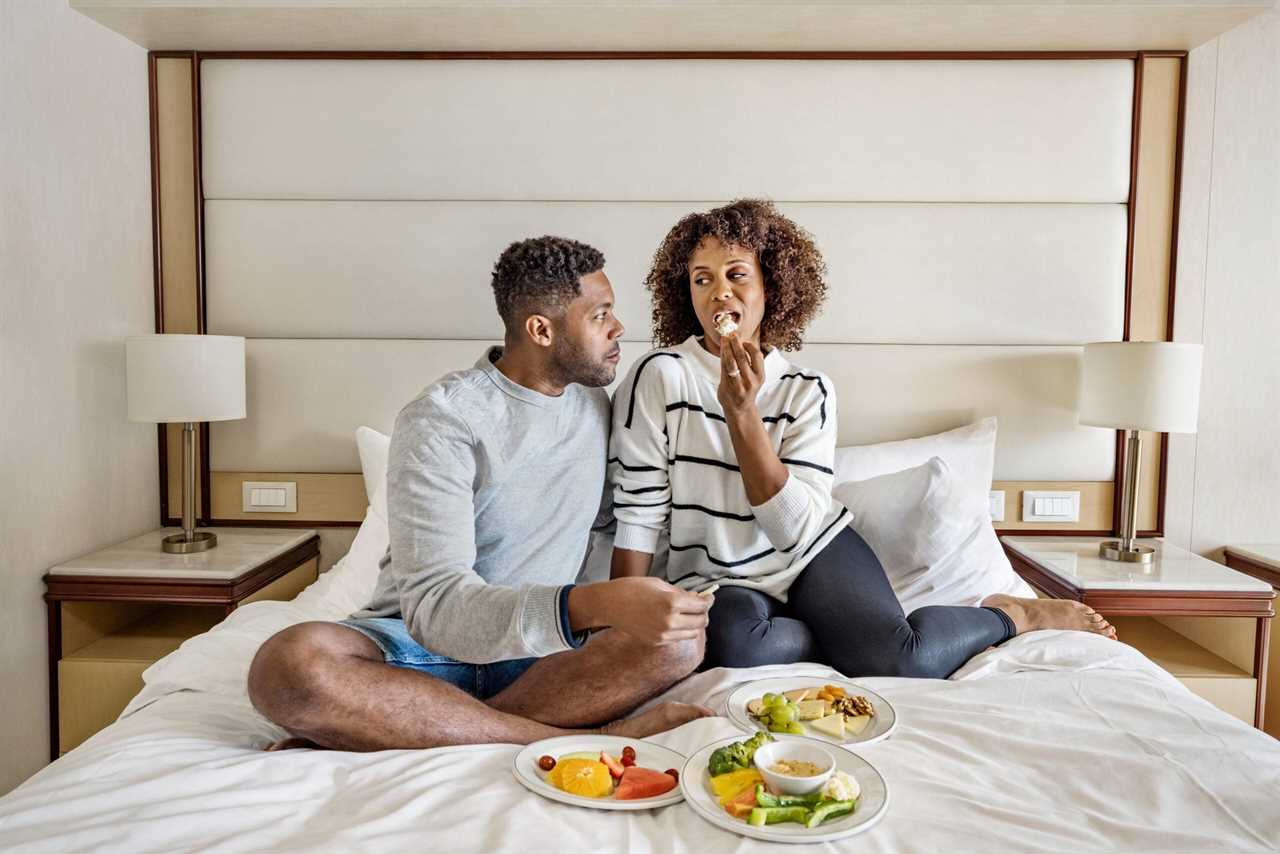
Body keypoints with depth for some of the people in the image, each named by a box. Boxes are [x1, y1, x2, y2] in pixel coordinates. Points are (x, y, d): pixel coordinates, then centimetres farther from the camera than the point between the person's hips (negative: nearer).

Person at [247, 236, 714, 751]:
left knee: (681, 640, -26)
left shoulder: (595, 402, 5)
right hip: (422, 641, -4)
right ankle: (586, 737, -30)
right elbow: (434, 605, -26)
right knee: (288, 664, -35)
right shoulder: (441, 419, -16)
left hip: (545, 648, 5)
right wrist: (593, 606, -40)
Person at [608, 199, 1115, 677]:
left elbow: (796, 529, -14)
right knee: (735, 641, -37)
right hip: (718, 580, -1)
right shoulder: (661, 375, -9)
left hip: (814, 553, 2)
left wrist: (741, 411, -23)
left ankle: (1010, 614, 9)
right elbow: (639, 516, -9)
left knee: (905, 661, -24)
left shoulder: (808, 390, -4)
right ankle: (852, 638, -7)